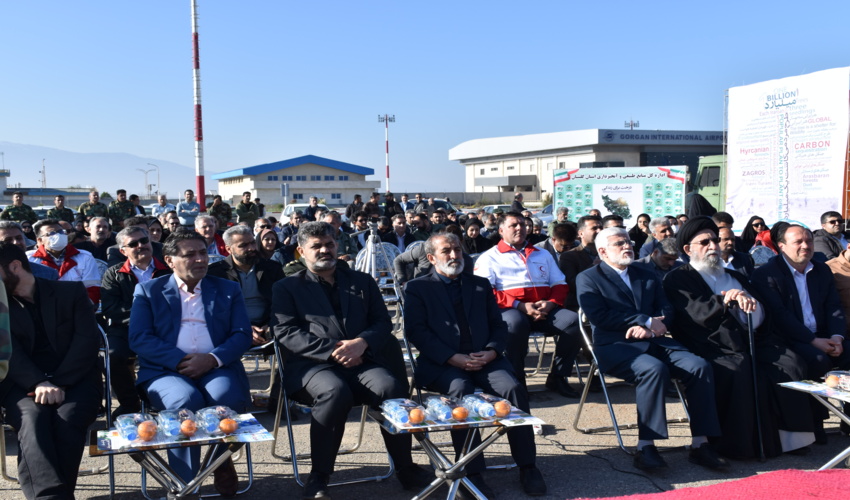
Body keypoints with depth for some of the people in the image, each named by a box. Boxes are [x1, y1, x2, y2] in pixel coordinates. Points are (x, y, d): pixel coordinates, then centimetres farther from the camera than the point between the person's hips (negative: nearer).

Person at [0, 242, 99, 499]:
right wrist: (39, 384, -20)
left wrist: (59, 382, -15)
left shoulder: (71, 292, 10)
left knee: (68, 419, -32)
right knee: (32, 419, -32)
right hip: (23, 385, 1)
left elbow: (88, 339, -2)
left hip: (75, 380, 0)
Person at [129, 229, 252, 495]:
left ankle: (222, 458, -1)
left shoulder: (228, 289, 14)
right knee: (186, 400, -35)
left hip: (216, 368, 1)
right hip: (166, 371, -1)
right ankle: (183, 485, -17)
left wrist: (213, 358, -15)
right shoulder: (148, 290, 11)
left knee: (227, 397, -33)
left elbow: (242, 334, 4)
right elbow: (139, 339, -1)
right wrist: (180, 360, -16)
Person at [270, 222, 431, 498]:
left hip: (360, 361, 3)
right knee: (336, 392, -36)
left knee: (391, 387, -28)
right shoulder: (287, 287, 11)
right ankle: (319, 476, -17)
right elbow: (285, 332, -2)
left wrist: (362, 343, -12)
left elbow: (383, 322, 11)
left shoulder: (362, 281, 20)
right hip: (312, 364, -2)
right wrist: (332, 350, -14)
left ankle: (405, 468, -9)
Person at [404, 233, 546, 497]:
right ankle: (472, 472, -26)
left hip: (484, 358, 3)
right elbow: (416, 332, -4)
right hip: (442, 362, -3)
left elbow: (498, 326, 15)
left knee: (514, 388, -24)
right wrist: (454, 358, -15)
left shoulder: (480, 284, 20)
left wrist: (491, 352, -7)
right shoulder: (418, 288, 8)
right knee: (461, 391, -34)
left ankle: (527, 466, -13)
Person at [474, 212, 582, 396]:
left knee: (572, 320, -25)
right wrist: (520, 306, -15)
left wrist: (550, 303, -6)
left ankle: (557, 377, -10)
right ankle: (516, 381, -23)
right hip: (510, 310, -4)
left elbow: (560, 285, 18)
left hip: (546, 310, 4)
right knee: (515, 322, -39)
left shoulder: (543, 255, 26)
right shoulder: (489, 258, 11)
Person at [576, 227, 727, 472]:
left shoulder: (647, 277, 24)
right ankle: (645, 447, -28)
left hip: (655, 341, 6)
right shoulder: (588, 278, 6)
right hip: (616, 346, -5)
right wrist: (647, 321, -10)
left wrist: (650, 328, -10)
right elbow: (598, 315, -9)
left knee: (700, 366, -20)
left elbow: (667, 312, 13)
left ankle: (700, 444, -15)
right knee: (654, 369, -35)